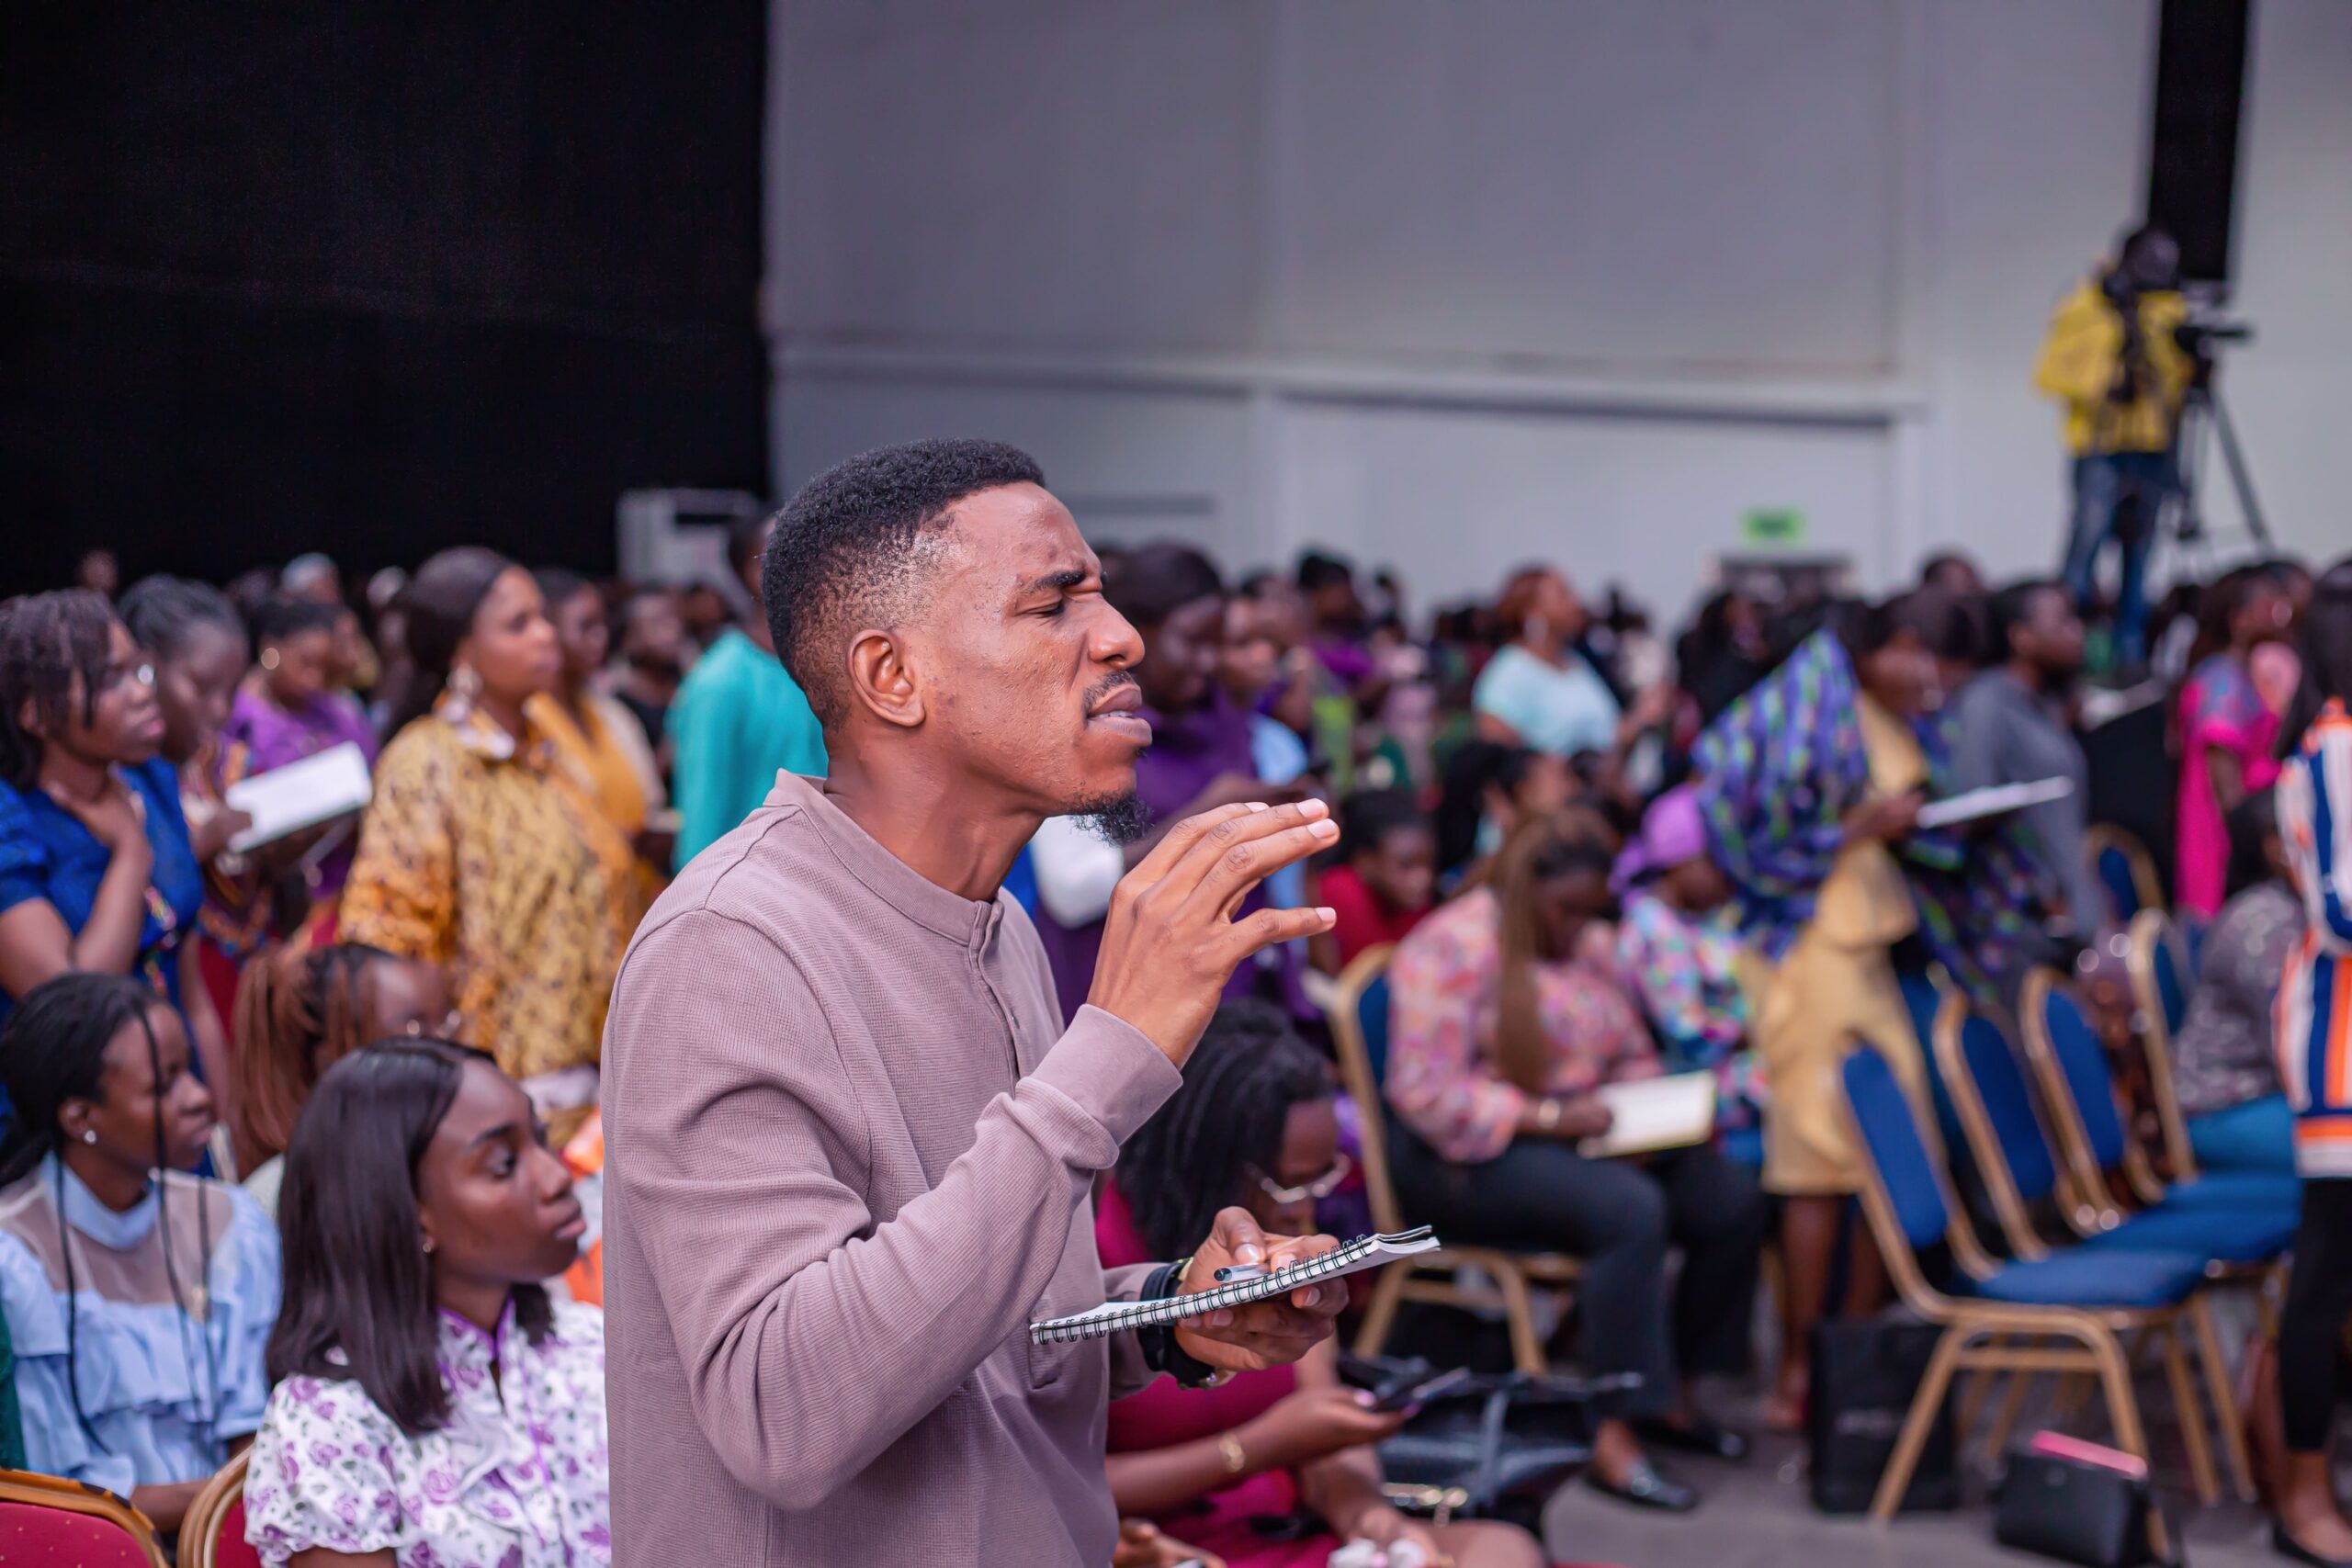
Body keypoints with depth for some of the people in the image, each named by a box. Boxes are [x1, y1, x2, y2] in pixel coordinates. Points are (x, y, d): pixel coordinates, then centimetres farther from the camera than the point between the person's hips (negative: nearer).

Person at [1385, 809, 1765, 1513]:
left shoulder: (1593, 945, 14)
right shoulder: (1454, 948, -11)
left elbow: (1635, 1060, 22)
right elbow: (1425, 1092, -17)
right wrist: (1549, 1118, -23)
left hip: (1580, 1135, 8)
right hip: (1467, 1161, -8)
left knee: (1732, 1201, -13)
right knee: (1631, 1208, -33)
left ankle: (1672, 1393, 1)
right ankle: (1614, 1435, -31)